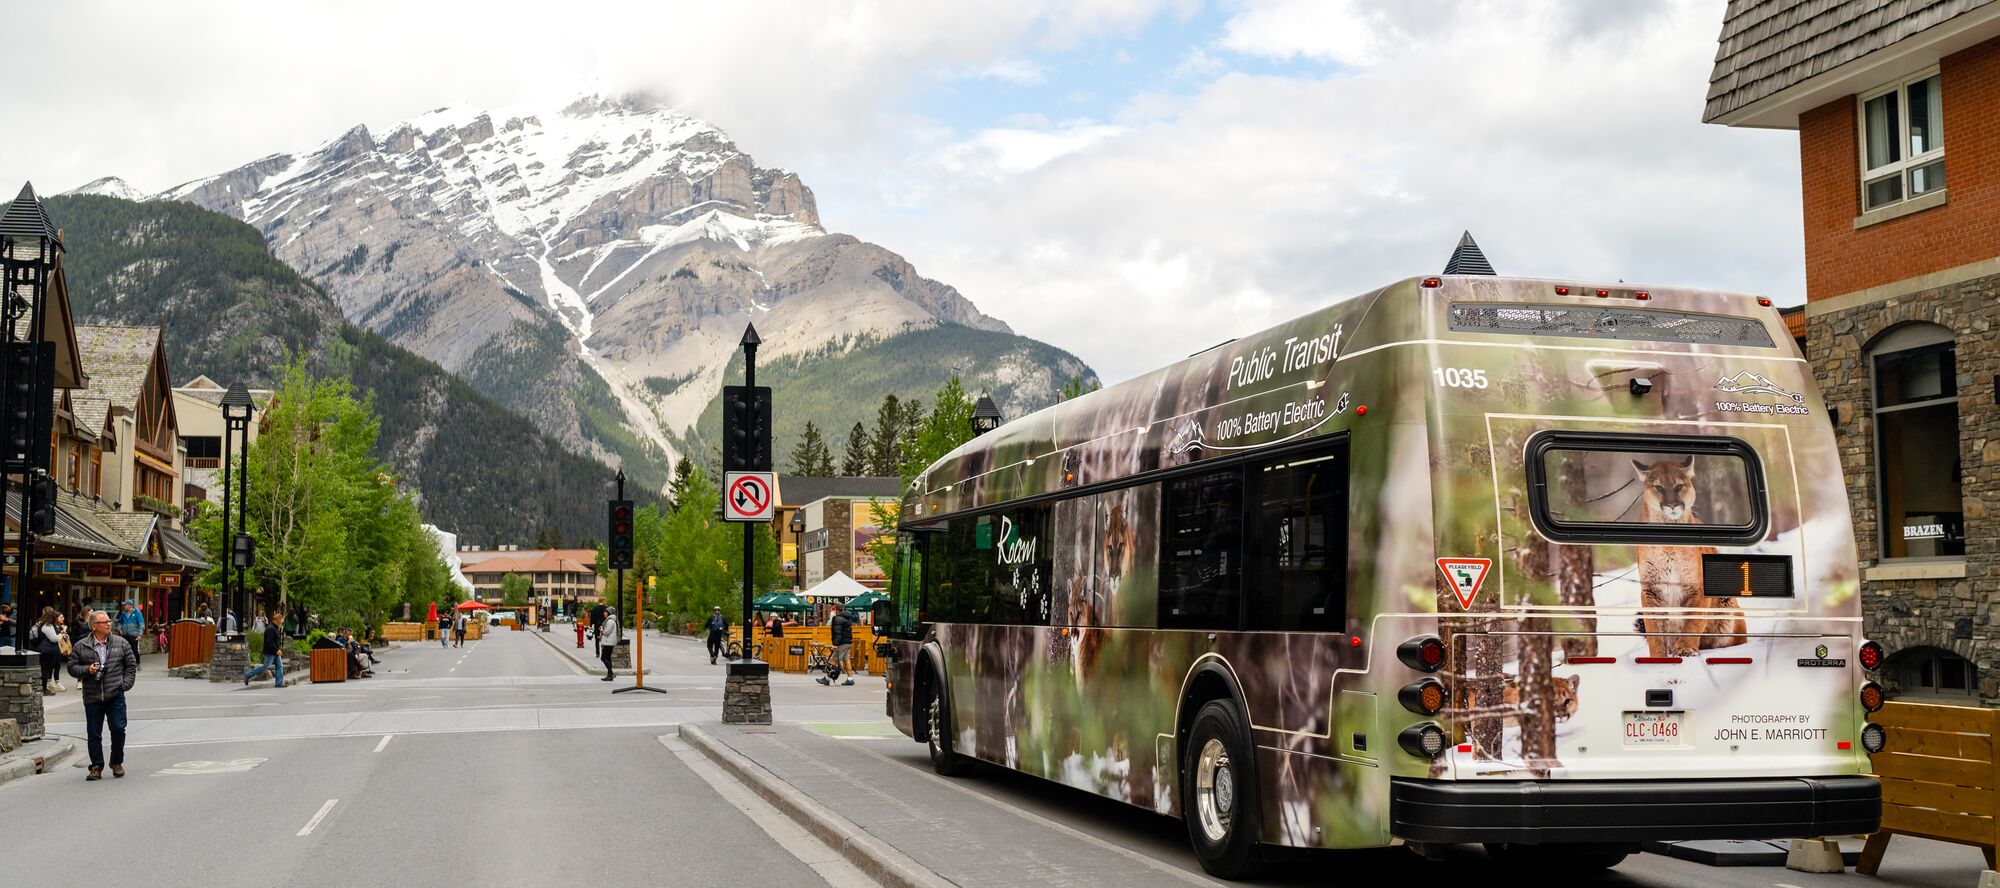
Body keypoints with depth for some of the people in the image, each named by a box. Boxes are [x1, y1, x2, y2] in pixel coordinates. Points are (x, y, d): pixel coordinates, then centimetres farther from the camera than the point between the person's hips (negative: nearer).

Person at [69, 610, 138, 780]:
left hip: (115, 696, 0)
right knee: (94, 734, 3)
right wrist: (86, 670, -12)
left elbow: (131, 665, 10)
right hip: (92, 697, 0)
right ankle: (96, 767, 14)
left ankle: (117, 763, 14)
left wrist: (125, 684, 1)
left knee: (118, 728, -5)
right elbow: (72, 667, 5)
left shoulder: (121, 643, 5)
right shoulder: (81, 647, 2)